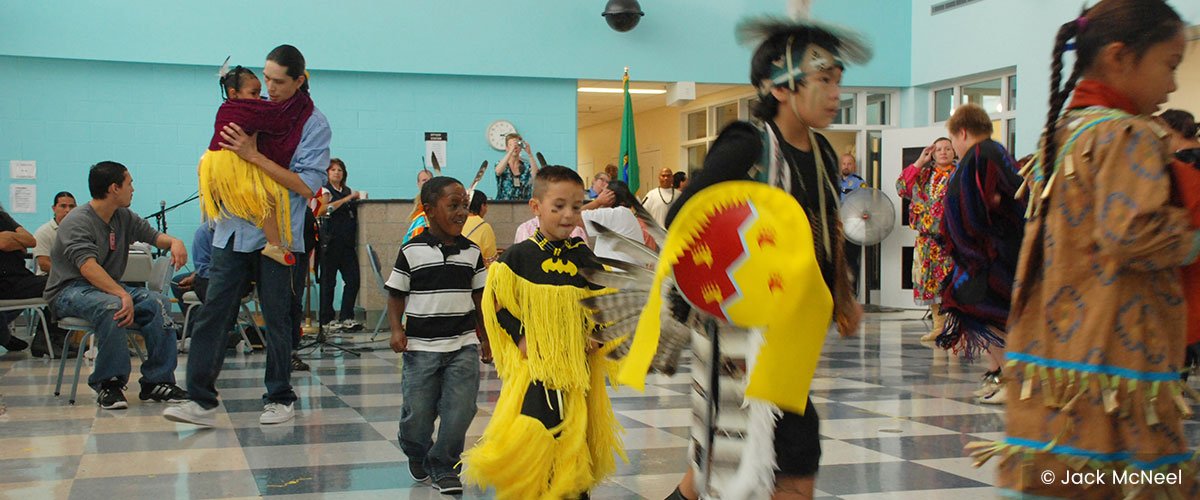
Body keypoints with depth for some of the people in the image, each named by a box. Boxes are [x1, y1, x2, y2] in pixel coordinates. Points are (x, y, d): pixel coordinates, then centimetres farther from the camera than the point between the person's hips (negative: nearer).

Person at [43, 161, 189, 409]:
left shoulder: (124, 217, 9)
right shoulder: (77, 222, -16)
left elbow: (152, 234, 16)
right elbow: (88, 267, -30)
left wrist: (174, 242, -10)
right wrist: (123, 295, -43)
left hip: (108, 287, 7)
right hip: (68, 291, -7)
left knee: (156, 303, -19)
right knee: (111, 306, -38)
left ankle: (156, 381, -16)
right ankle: (108, 383, -26)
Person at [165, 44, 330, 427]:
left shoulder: (314, 123, -4)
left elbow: (307, 186, -14)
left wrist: (254, 155, -18)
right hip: (234, 229, 4)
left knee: (278, 320, 6)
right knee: (213, 313, -2)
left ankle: (280, 398, 20)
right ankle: (201, 400, 1)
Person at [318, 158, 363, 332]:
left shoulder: (348, 191, 19)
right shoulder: (325, 190, 2)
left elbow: (356, 212, 20)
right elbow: (327, 207, -18)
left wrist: (359, 199, 1)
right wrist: (348, 199, -20)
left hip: (347, 243, 6)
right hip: (331, 242, -6)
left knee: (353, 279, 0)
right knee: (328, 281, -2)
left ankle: (346, 318, 8)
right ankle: (327, 320, 3)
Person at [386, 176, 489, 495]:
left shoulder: (472, 252, 5)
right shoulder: (412, 251, -4)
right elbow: (396, 295, 3)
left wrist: (485, 338, 15)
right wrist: (397, 329, -10)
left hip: (464, 346, 2)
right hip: (421, 347, -2)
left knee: (460, 410, -5)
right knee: (418, 413, 4)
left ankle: (444, 467, 14)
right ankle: (417, 456, 35)